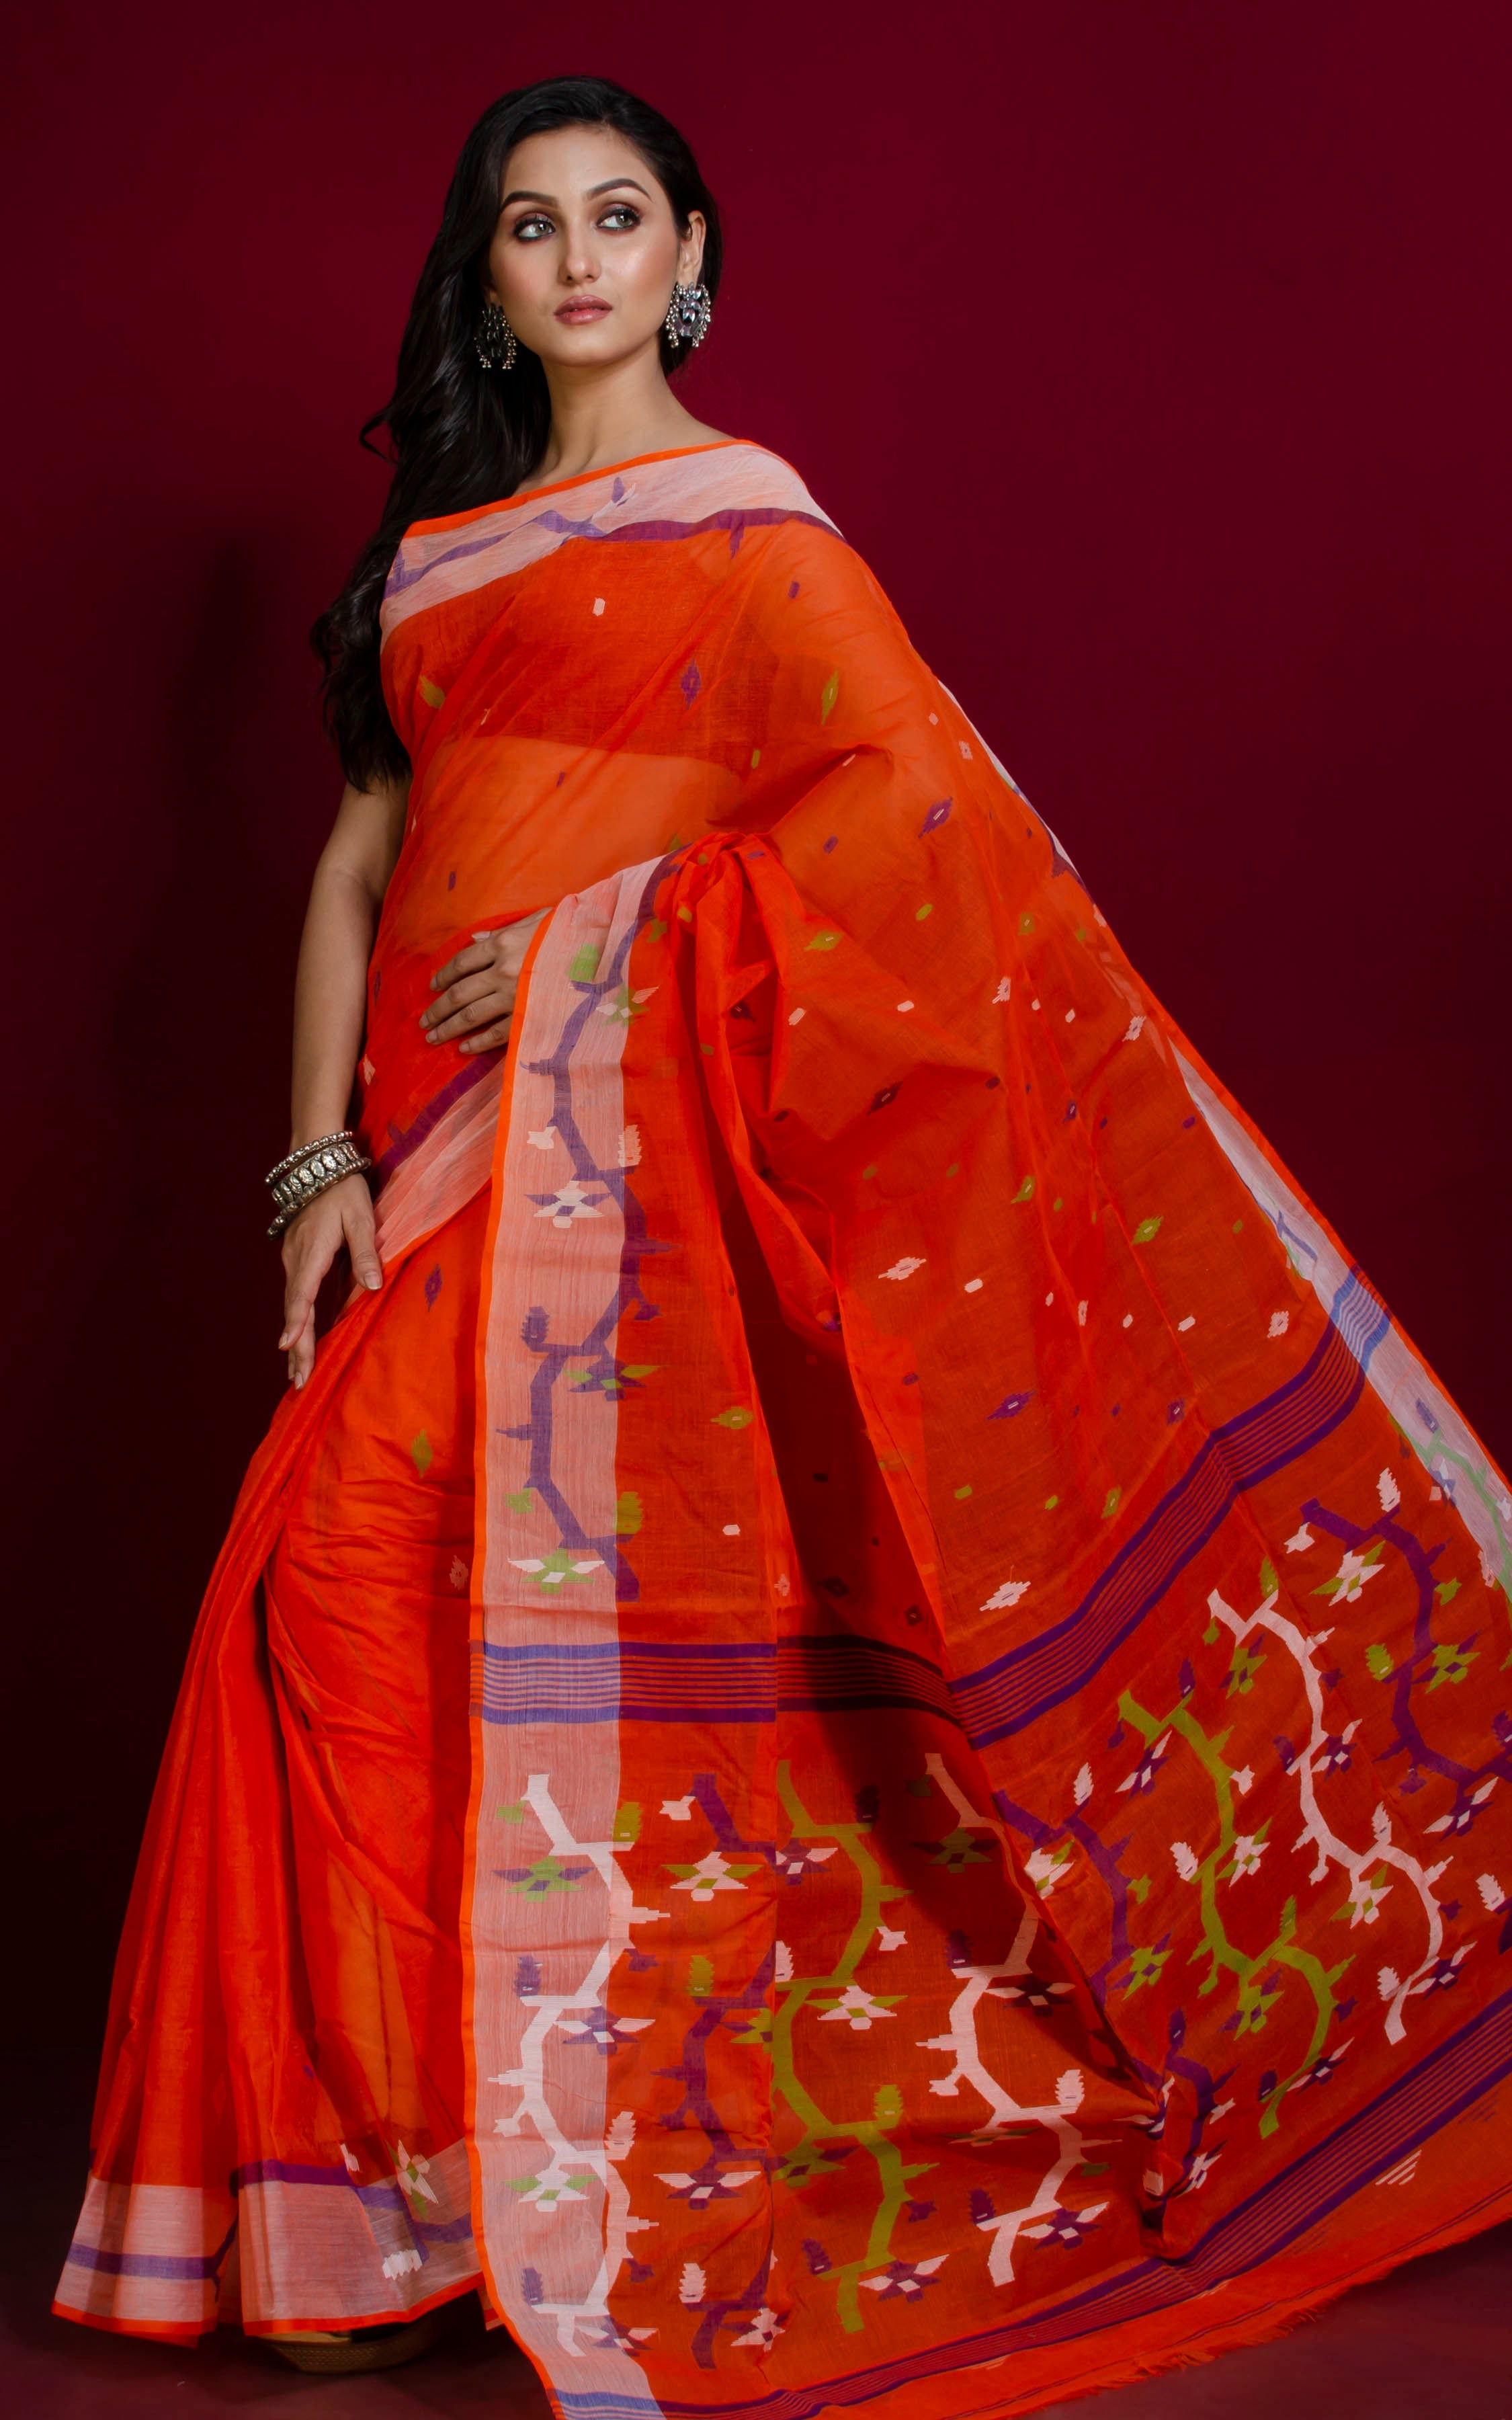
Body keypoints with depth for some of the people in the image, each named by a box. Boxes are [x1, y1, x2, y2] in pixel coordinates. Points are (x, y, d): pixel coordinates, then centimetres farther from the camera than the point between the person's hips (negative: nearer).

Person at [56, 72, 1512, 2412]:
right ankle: (377, 2184, 10)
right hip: (435, 1147, 6)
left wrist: (605, 953, -14)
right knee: (337, 1588, -1)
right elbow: (360, 852, 13)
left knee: (552, 1600, -10)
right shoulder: (441, 544, 19)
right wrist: (322, 1154, 2)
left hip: (615, 1139, -6)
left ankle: (547, 2210, 3)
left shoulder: (738, 520, 2)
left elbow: (911, 792, -11)